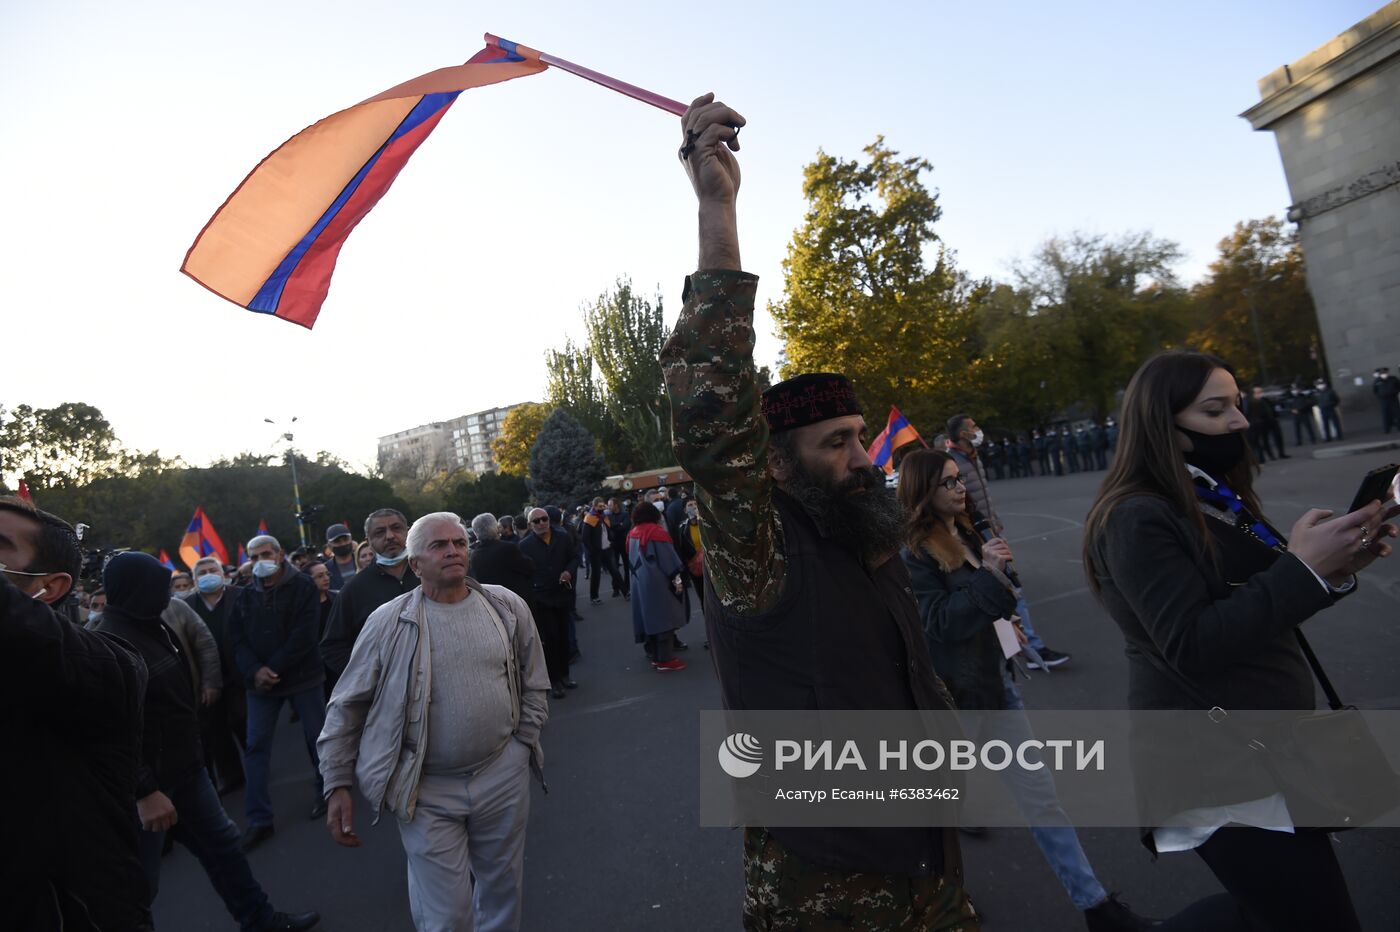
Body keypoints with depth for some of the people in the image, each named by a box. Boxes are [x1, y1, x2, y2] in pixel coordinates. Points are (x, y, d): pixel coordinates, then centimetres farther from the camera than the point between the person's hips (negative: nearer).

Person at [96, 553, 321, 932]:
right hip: (148, 782, -9)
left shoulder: (152, 628, 8)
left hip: (183, 768, 9)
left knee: (222, 843, 17)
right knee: (141, 883, 5)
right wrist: (144, 791, -27)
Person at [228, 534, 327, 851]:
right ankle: (259, 819, 10)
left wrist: (274, 669, -18)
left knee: (316, 736, 6)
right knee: (256, 745, 1)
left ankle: (324, 789, 29)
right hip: (260, 681, 4)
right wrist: (254, 671, -14)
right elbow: (237, 638, 2)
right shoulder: (246, 595, 7)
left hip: (302, 676, -3)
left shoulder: (302, 587, -6)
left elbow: (304, 634, -14)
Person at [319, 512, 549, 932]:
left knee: (503, 888, 20)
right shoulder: (388, 621, -9)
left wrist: (522, 743, 3)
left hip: (503, 775, 3)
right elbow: (347, 706, -1)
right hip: (426, 788, -2)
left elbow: (533, 684, 8)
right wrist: (337, 785, -2)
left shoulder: (508, 606, -2)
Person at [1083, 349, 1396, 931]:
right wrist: (1301, 567, -24)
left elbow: (1262, 612, 13)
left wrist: (1333, 571, -4)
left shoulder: (1216, 499, 9)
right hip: (1218, 769, -9)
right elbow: (1193, 646, -25)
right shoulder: (1138, 520, -20)